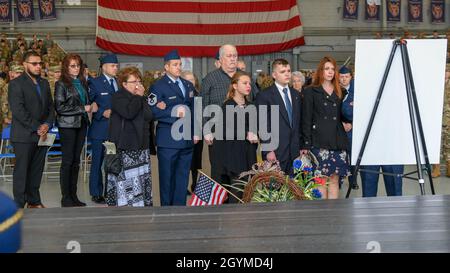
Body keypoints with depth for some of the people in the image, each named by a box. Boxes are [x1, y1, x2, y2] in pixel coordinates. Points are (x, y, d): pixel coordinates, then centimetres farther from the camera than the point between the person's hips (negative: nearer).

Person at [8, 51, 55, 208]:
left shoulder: (44, 83, 16)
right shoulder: (16, 84, -6)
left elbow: (51, 106, 15)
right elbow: (18, 111, -14)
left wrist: (47, 124, -3)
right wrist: (37, 127, -15)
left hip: (42, 135, 6)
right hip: (24, 136, -6)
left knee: (37, 170, 9)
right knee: (21, 170, -1)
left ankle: (34, 201, 18)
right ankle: (19, 204, 5)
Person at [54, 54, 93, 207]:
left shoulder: (82, 82, 12)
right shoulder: (61, 84, -6)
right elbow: (60, 107, -13)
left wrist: (89, 107, -1)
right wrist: (82, 109, -13)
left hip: (81, 124, 6)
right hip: (67, 125, -6)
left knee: (76, 161, 9)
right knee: (67, 161, -2)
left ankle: (73, 195, 16)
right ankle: (66, 198, 4)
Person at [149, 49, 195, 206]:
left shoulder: (188, 85, 16)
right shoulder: (158, 86, -4)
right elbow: (152, 111, -14)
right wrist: (173, 112, -20)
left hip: (187, 139, 6)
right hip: (168, 140, -6)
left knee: (183, 177, 9)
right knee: (167, 177, 1)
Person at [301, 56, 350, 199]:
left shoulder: (339, 92, 18)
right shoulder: (310, 91, 5)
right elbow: (306, 119, -1)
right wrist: (306, 144, -7)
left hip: (337, 142, 4)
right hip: (319, 143, -4)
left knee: (334, 179, 3)